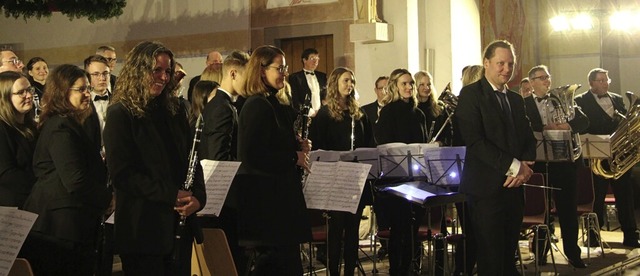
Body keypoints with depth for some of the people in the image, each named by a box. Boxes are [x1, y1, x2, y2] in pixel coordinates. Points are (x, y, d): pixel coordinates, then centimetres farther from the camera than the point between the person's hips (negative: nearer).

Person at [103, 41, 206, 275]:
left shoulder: (174, 111, 12)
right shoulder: (121, 114, -7)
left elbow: (191, 159, 14)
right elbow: (121, 174, -14)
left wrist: (198, 197, -5)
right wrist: (172, 195, -17)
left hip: (179, 224, 6)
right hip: (143, 226, -6)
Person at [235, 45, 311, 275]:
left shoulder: (271, 103, 14)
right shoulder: (257, 105, -15)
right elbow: (251, 155, -25)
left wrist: (298, 146, 5)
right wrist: (294, 158, -17)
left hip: (277, 198, 10)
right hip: (266, 200, -10)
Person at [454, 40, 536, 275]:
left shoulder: (515, 99, 18)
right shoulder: (471, 94, -5)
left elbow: (528, 138, 16)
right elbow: (474, 140, -16)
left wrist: (525, 166, -6)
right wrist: (513, 166, -17)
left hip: (514, 186, 7)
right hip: (487, 187, -7)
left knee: (509, 255, 11)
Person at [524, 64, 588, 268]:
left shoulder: (562, 100, 13)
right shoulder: (524, 105, 3)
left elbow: (583, 121, 4)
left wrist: (568, 126, -14)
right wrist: (545, 128, -24)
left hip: (564, 160, 2)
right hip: (539, 161, -2)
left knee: (568, 208, 4)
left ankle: (572, 253, 12)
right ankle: (541, 251, 18)